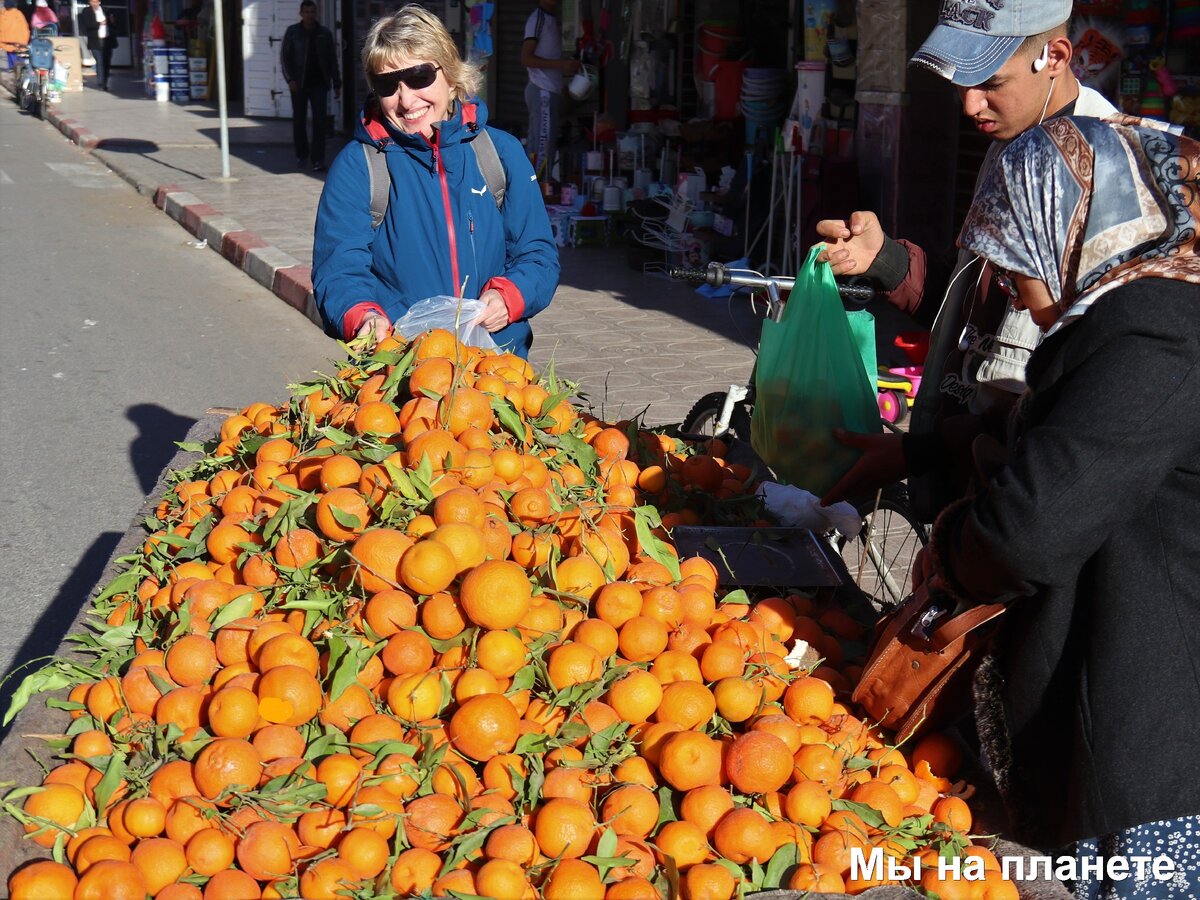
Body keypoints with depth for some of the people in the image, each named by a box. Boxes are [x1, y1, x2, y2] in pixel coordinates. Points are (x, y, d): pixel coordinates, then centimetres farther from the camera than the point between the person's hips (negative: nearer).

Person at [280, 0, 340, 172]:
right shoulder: (292, 32, 1)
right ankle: (301, 155, 26)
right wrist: (290, 79, -12)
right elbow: (285, 56, 0)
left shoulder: (324, 33, 5)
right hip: (299, 84, 0)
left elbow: (332, 60, 9)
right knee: (299, 120, 8)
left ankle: (318, 160, -11)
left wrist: (337, 84, 6)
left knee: (319, 121, -9)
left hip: (319, 83, 0)